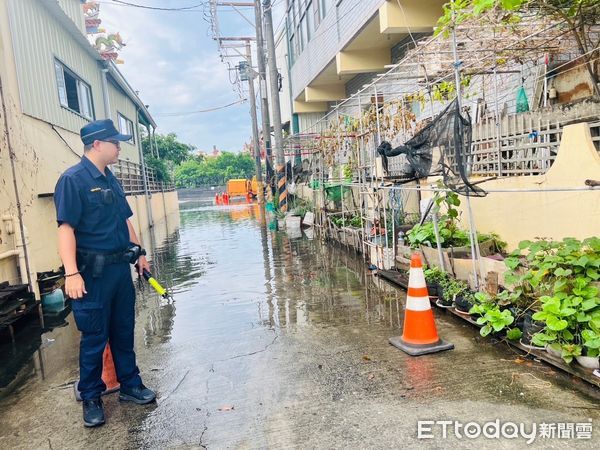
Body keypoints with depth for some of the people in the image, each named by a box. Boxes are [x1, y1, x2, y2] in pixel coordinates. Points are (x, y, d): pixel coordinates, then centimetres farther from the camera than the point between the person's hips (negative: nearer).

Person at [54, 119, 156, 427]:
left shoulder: (110, 179, 12)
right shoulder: (73, 179, -11)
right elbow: (66, 227, -18)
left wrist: (139, 252, 19)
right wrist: (71, 273, -25)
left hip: (121, 267, 7)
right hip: (94, 272, -7)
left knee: (124, 331, 15)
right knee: (94, 337, 5)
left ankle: (130, 385, 30)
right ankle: (91, 399, 22)